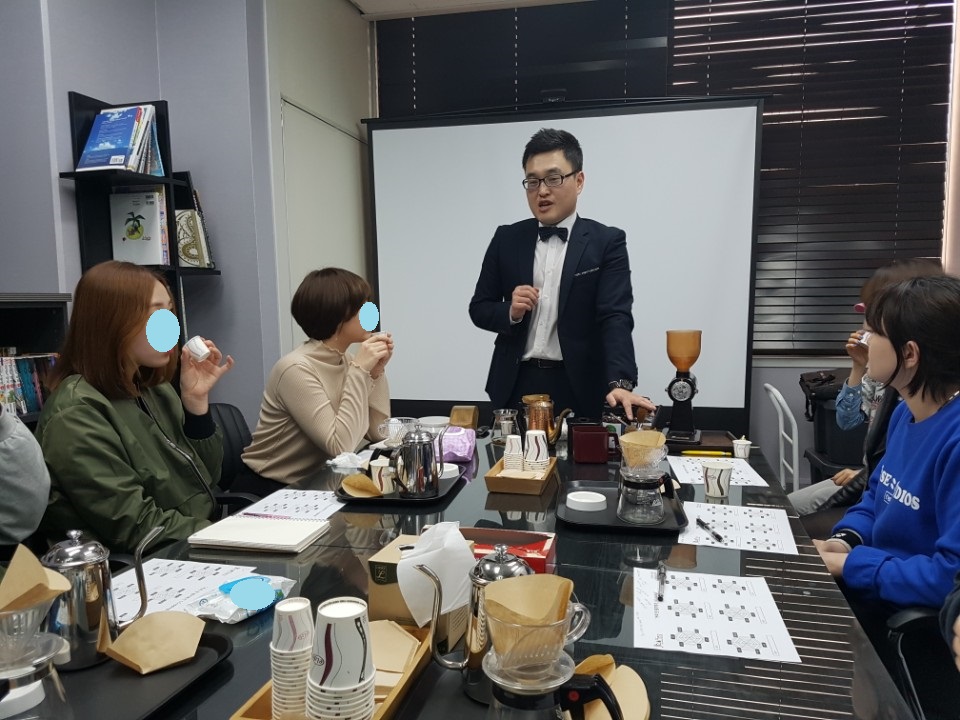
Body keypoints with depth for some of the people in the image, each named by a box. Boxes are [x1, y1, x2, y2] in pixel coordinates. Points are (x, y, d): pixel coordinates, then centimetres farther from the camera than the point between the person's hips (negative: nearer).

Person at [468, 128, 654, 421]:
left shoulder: (606, 242, -4)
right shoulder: (506, 239, 5)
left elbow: (616, 318, -14)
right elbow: (479, 308, 8)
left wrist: (620, 383, -30)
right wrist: (510, 312, -14)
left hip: (578, 390, -2)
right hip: (516, 386, 3)